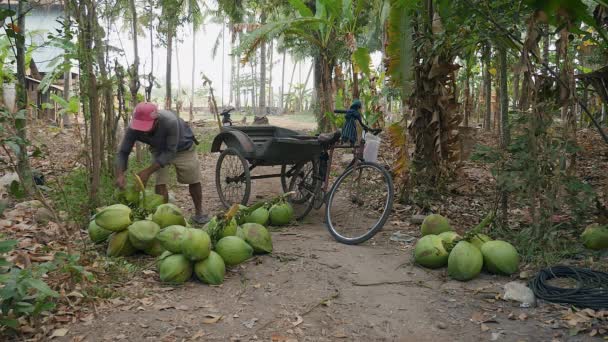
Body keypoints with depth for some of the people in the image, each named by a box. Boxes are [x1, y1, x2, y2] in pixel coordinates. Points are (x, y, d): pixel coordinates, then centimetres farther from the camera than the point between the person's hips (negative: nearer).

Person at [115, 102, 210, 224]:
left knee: (193, 181, 5)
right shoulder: (133, 128, -32)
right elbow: (123, 152, -22)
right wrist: (120, 175, -39)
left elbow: (171, 152, -36)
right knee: (160, 183, -10)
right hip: (159, 149, 3)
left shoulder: (170, 121, -44)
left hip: (183, 148, -2)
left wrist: (148, 171, -39)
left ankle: (199, 212, 25)